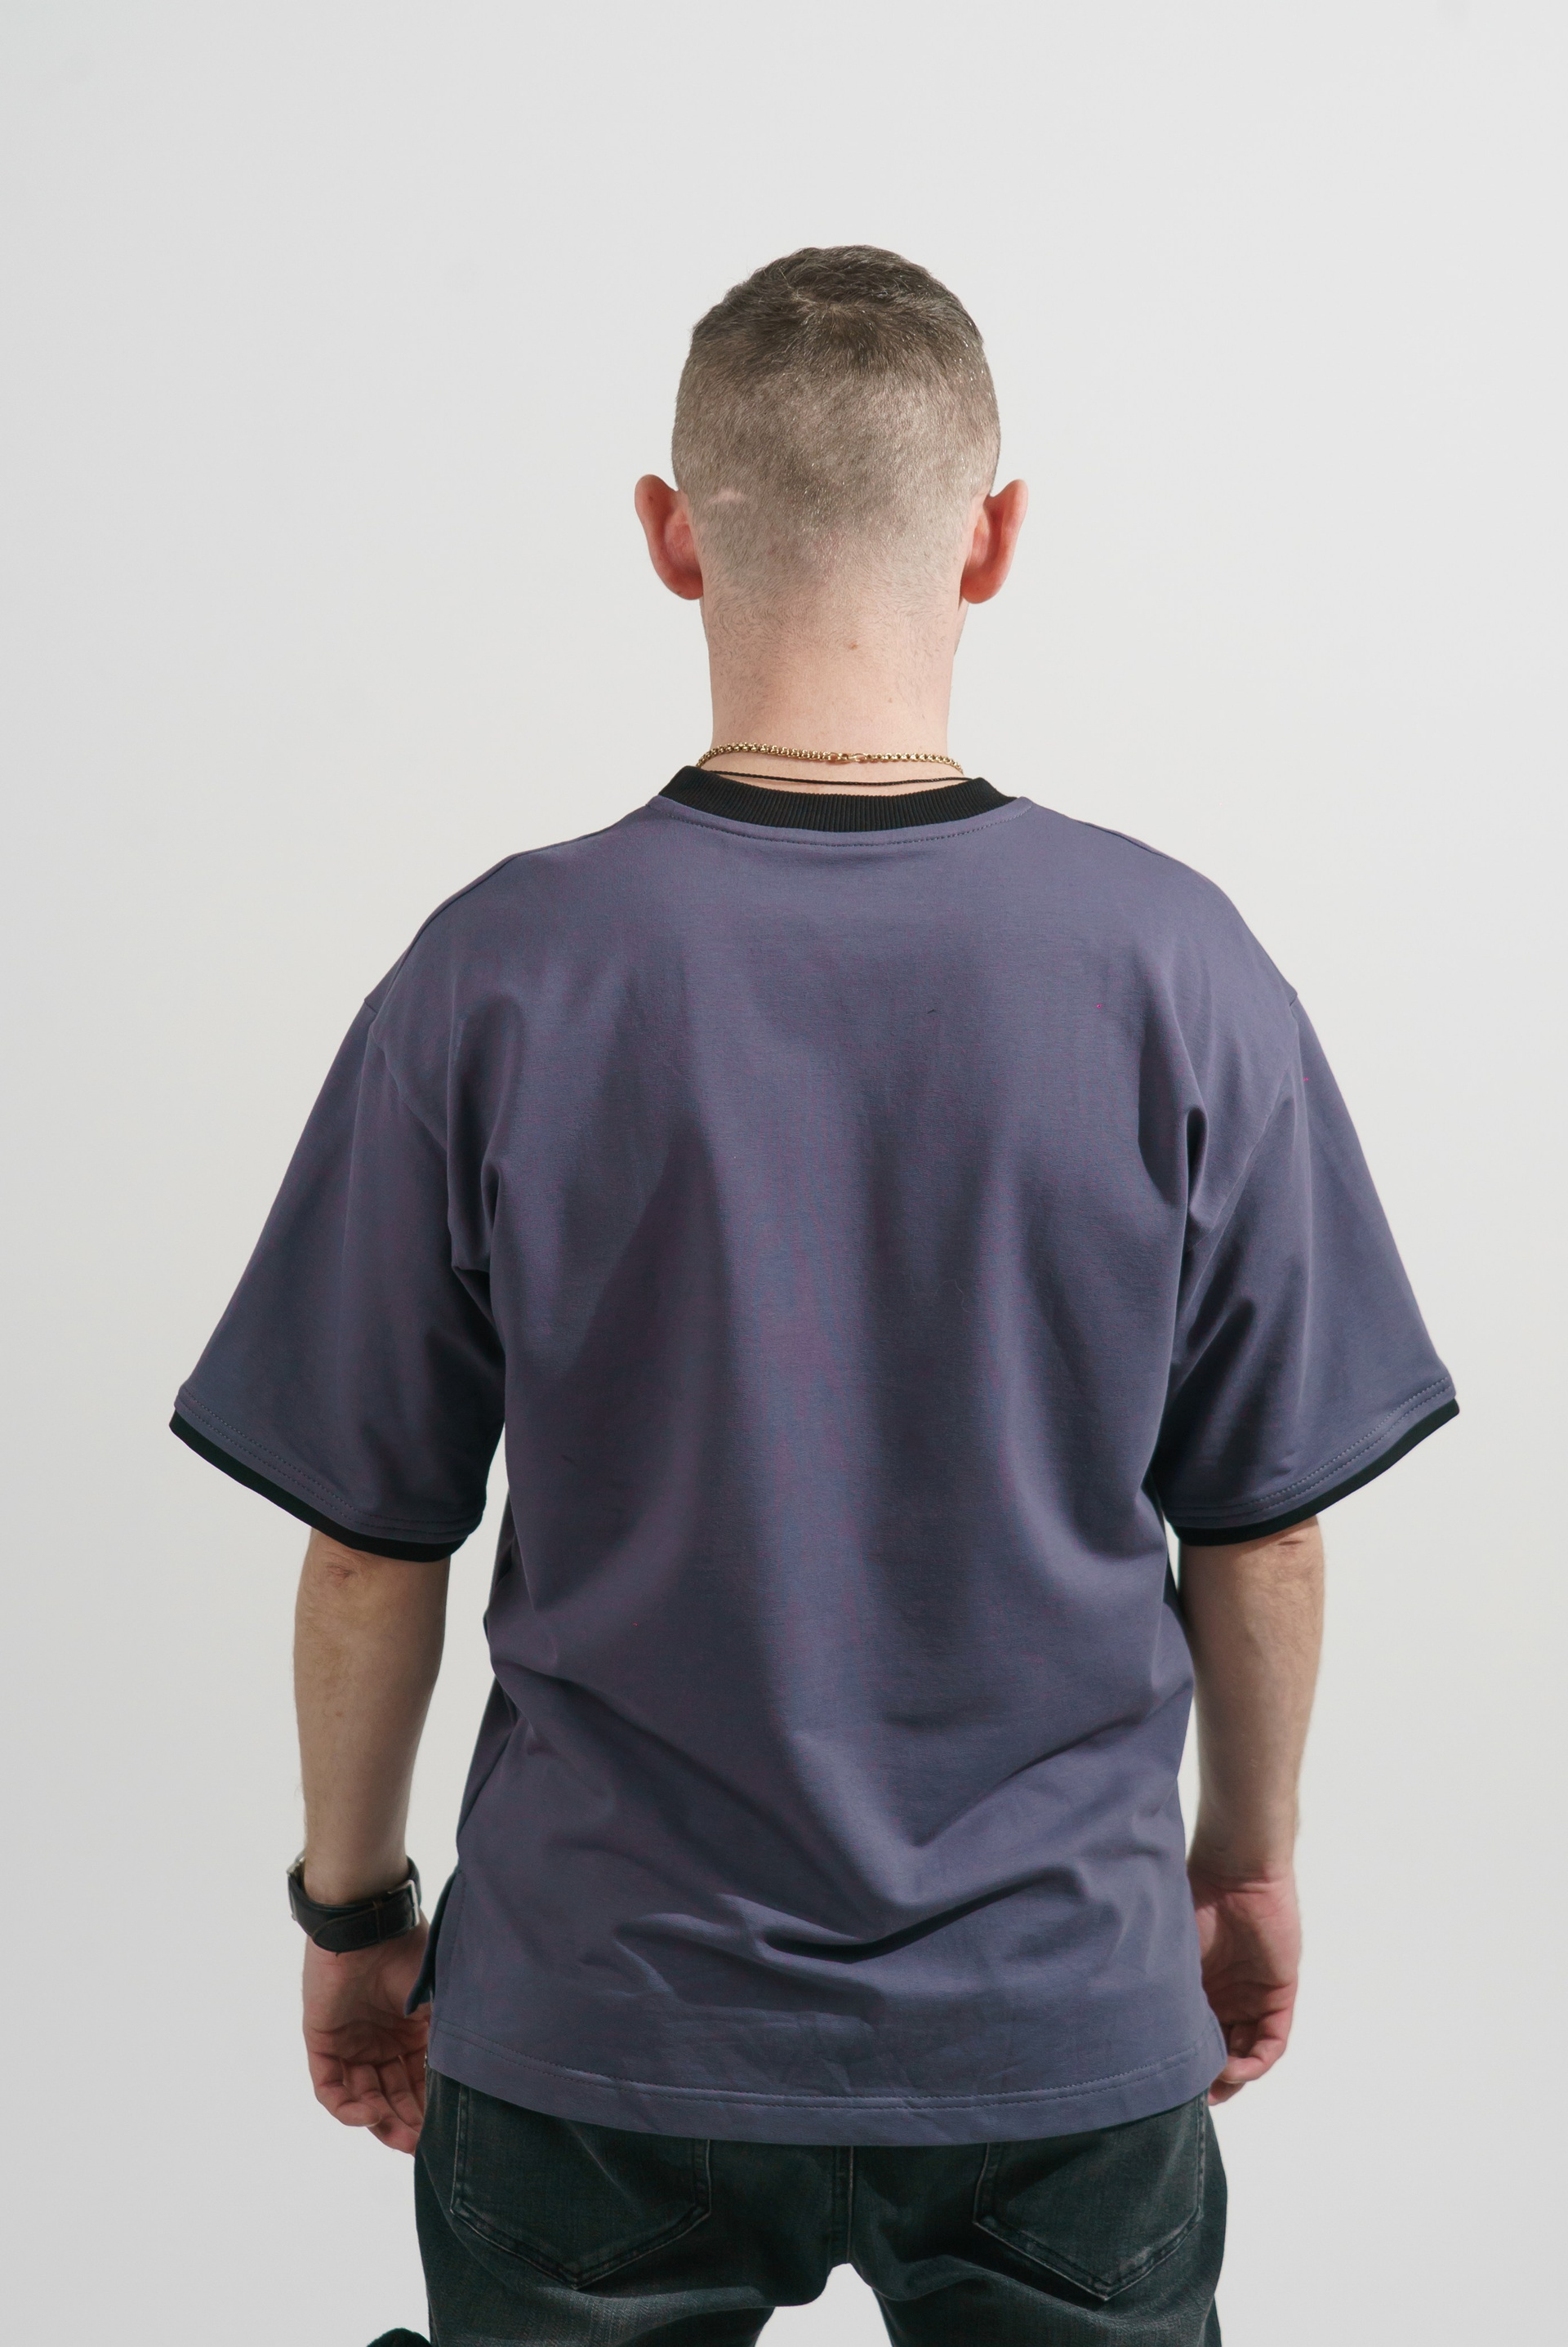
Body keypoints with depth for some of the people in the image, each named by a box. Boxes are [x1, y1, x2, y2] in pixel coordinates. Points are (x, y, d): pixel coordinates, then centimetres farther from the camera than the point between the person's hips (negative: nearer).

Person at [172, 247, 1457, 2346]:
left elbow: (373, 1544, -6)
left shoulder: (498, 979, -13)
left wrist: (351, 1904, 10)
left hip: (602, 2031, 0)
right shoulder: (1178, 971, -12)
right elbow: (1264, 1531, -3)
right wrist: (1253, 1857, 14)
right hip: (1060, 2025, 0)